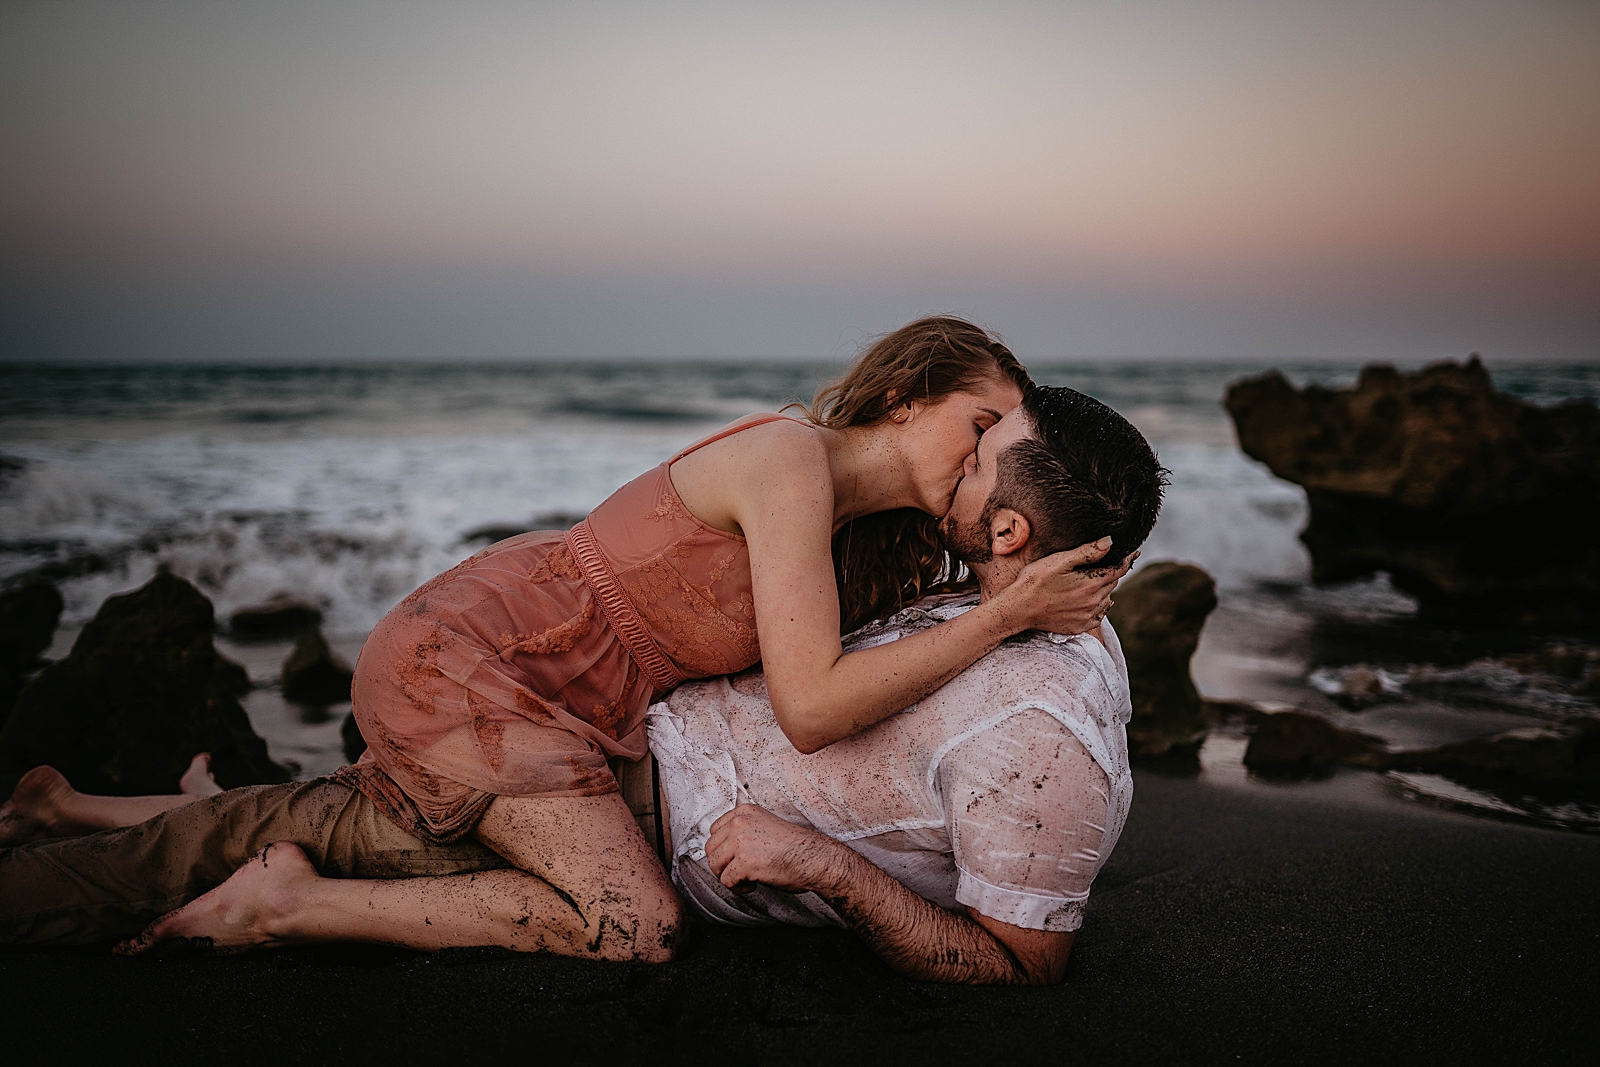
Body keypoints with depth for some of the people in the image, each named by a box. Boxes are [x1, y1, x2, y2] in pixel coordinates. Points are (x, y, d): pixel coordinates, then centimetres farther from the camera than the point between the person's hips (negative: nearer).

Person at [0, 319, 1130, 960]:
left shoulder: (841, 522, 7)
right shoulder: (792, 456, -20)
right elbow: (811, 706, -24)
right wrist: (1006, 615, -22)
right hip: (465, 656, -9)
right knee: (634, 925, -16)